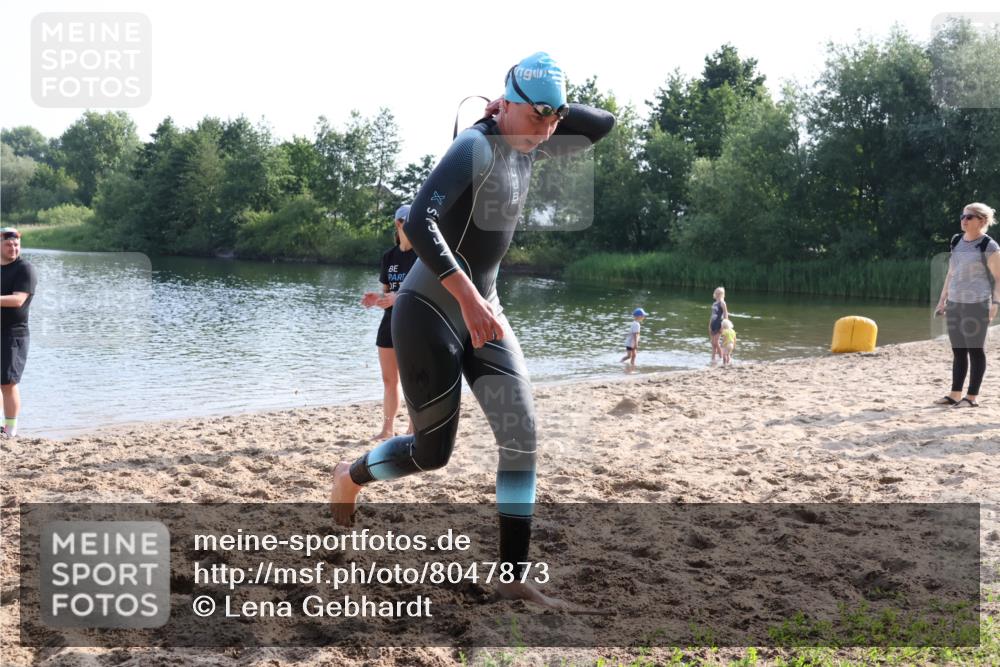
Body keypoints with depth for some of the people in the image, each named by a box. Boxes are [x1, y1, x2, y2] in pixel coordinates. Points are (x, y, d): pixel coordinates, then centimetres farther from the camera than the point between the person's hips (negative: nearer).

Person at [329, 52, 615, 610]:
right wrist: (468, 298, -37)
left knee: (521, 433, -5)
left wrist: (551, 111, 3)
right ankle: (350, 475, 33)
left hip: (483, 309, 8)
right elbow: (420, 223, -32)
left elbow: (603, 124, 19)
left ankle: (513, 576, 1)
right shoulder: (477, 147, -19)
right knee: (433, 452, 0)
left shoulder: (530, 149, 6)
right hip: (430, 309, -8)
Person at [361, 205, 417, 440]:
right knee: (389, 380, 10)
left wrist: (398, 297, -26)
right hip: (390, 323, 6)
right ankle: (387, 429, 17)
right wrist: (376, 299, -7)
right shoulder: (389, 256, 9)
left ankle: (412, 432, 1)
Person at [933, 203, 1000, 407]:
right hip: (954, 304, 7)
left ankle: (972, 397, 3)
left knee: (975, 350, -1)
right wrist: (942, 300, 17)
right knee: (958, 351, 10)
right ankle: (955, 394, 15)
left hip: (977, 304, -7)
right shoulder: (957, 242, 13)